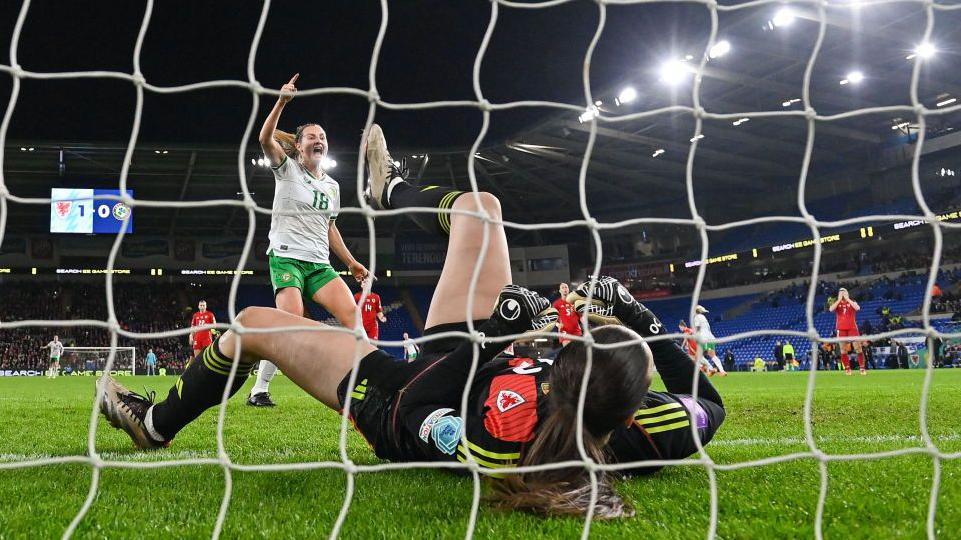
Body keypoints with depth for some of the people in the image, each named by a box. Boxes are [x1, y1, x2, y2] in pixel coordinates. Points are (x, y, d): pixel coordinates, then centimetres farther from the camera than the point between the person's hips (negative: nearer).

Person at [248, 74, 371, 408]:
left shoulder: (332, 186, 18)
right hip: (286, 257, -5)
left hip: (320, 264, 6)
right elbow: (265, 139, -17)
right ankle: (259, 390, -9)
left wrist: (351, 262, 22)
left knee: (351, 313, -12)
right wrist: (281, 102, -29)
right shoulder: (287, 169, 2)